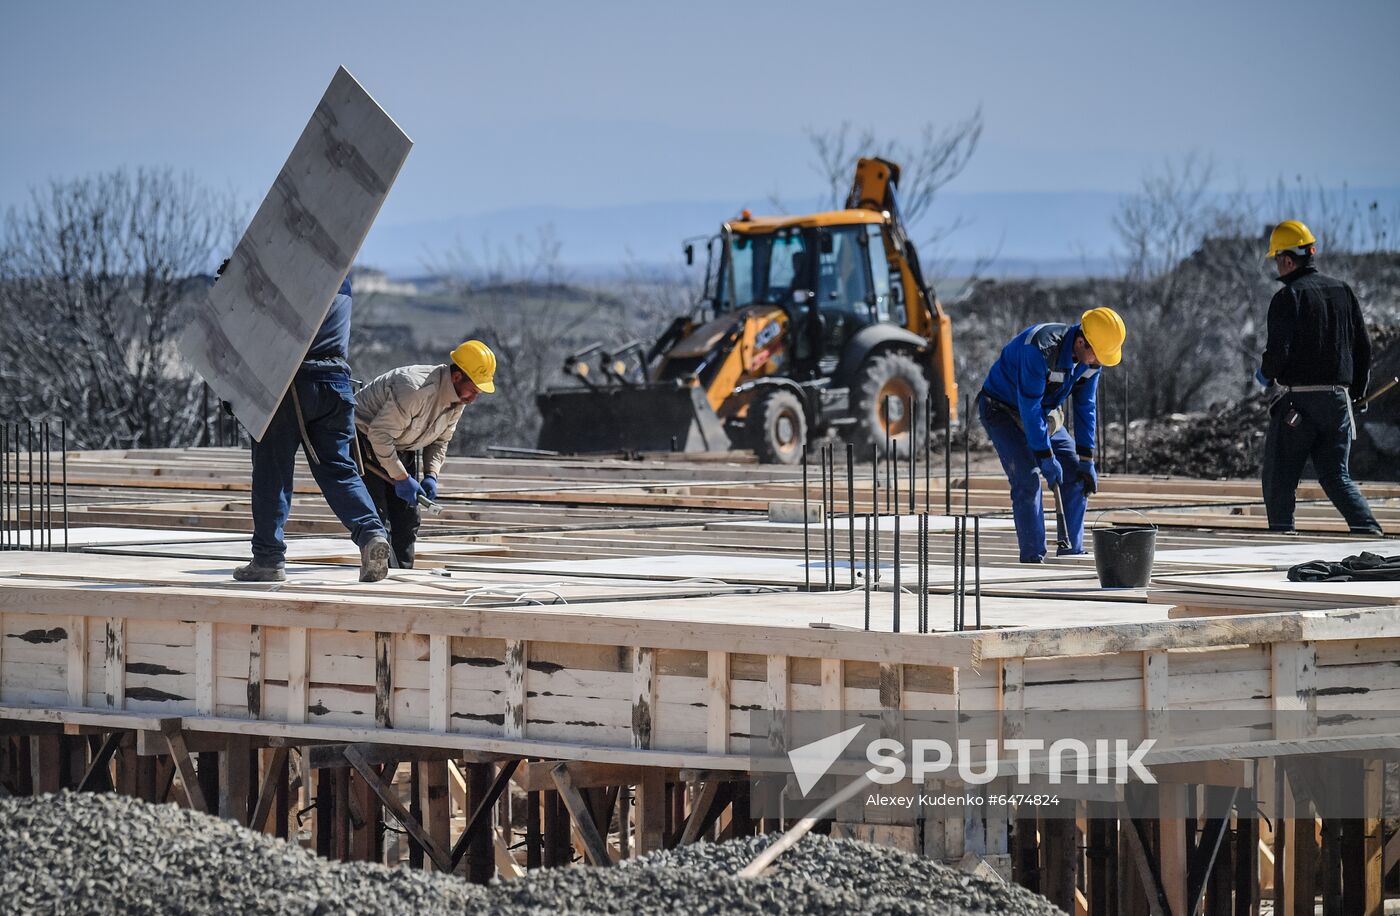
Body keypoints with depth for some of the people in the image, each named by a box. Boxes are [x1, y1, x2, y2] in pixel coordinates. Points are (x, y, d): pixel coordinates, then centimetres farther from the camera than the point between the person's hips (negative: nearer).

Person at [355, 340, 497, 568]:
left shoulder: (459, 399, -6)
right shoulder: (416, 389, -35)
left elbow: (440, 440, 8)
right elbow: (379, 433, -32)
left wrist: (431, 476, -9)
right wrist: (401, 478, -28)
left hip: (400, 447, 9)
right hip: (366, 441, -9)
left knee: (407, 516, 4)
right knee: (377, 515, -16)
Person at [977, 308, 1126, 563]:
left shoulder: (1090, 356, -12)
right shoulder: (1040, 349, -37)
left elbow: (1086, 407, -5)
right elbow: (1029, 407, -34)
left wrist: (1086, 461, -7)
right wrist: (1046, 458, -30)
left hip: (1044, 414, 8)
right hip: (1003, 409, -8)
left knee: (1076, 475, 0)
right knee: (1027, 478, -21)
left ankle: (1072, 554, 4)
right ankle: (1033, 559, -18)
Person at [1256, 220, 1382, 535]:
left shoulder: (1288, 297, -9)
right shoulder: (1342, 291, 11)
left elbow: (1279, 351, -18)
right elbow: (1363, 347, 12)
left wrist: (1266, 375, 3)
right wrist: (1356, 393, 20)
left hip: (1297, 401, -6)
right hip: (1338, 400, 6)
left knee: (1279, 479, 5)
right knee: (1337, 477, 10)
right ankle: (1369, 531, -9)